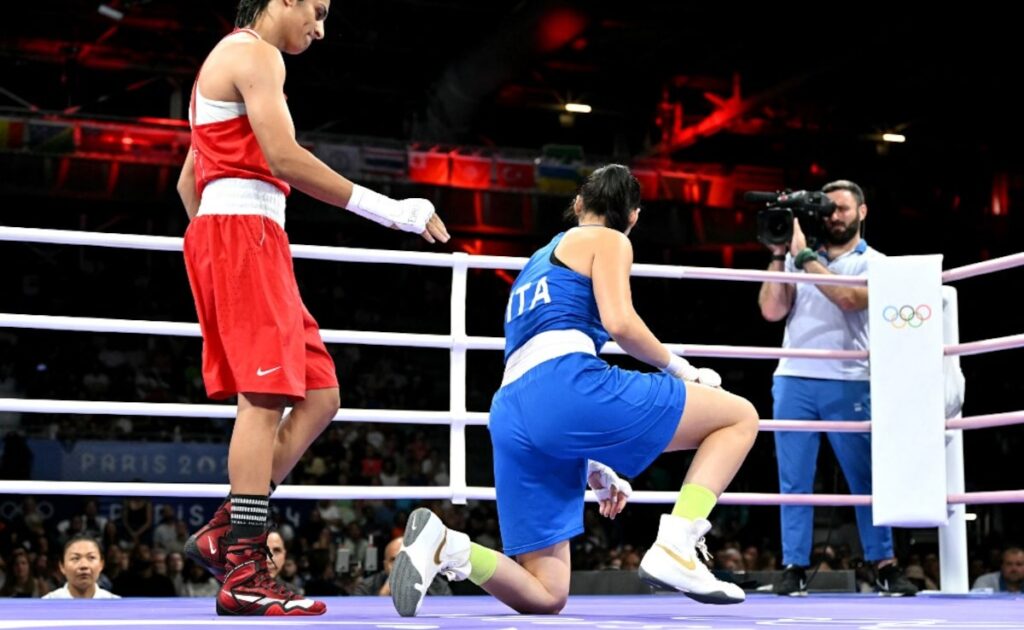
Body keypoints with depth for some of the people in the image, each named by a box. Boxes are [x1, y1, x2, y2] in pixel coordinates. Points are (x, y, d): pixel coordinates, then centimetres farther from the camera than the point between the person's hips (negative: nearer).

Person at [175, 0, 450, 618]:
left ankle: (223, 532, 2)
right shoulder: (255, 54, -4)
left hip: (220, 235, 10)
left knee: (320, 397, 5)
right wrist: (387, 209, -16)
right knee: (265, 401, -14)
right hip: (244, 228, -10)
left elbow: (188, 180, 29)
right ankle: (244, 575, -16)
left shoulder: (224, 61, 28)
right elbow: (284, 158, -17)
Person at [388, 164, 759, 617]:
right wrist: (679, 368, 12)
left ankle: (444, 546, -15)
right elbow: (619, 322, -5)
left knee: (544, 598, 10)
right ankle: (675, 550, -11)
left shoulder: (538, 262, 37)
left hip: (509, 416, 7)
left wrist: (592, 466, 37)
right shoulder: (608, 240, 15)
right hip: (566, 384, -7)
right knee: (740, 417, 6)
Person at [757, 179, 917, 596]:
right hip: (793, 380, 2)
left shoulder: (874, 263, 5)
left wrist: (804, 255, -12)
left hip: (848, 384, -2)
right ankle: (794, 567, 6)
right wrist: (778, 256, -2)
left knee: (866, 478, 2)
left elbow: (849, 298, -15)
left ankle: (884, 566, 9)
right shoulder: (799, 257, 13)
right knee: (795, 481, 2)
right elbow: (771, 311, 4)